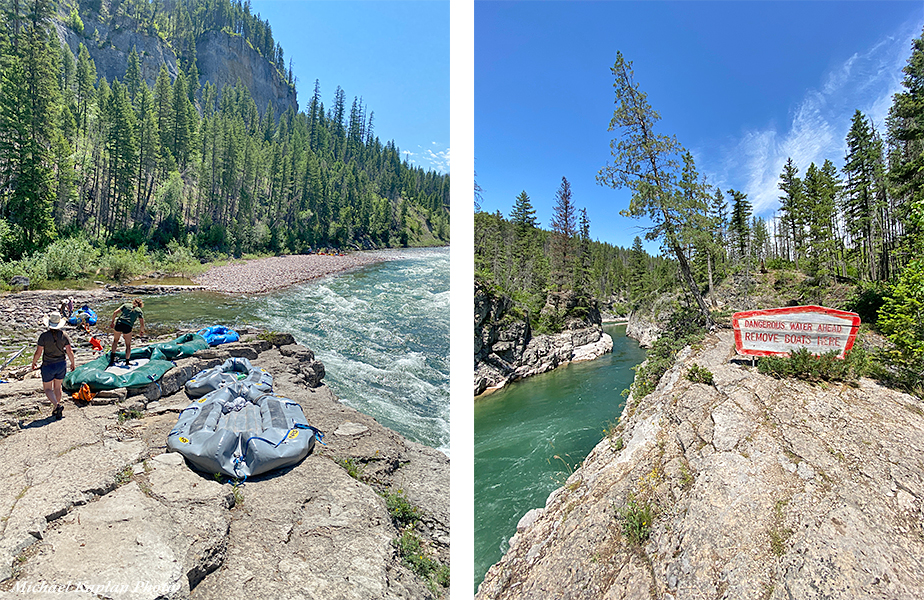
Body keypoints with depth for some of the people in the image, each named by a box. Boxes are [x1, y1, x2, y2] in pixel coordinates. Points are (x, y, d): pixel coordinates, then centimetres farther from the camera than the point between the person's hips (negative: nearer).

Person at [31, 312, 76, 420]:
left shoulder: (44, 336, -13)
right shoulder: (63, 335, -6)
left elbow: (38, 353, -10)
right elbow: (70, 352, -4)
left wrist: (33, 362, 9)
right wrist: (73, 363, 10)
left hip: (48, 366, -3)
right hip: (61, 364, 3)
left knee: (48, 388, 9)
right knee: (57, 387, 18)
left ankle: (57, 405, -14)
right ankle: (56, 410, 24)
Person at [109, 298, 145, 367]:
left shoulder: (126, 305, 15)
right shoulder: (139, 311, 10)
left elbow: (115, 313, 6)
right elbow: (142, 324, 4)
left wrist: (112, 322, 18)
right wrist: (141, 330, 21)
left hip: (118, 324, 2)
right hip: (127, 327, -2)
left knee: (115, 340, 27)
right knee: (128, 345, 14)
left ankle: (112, 360, 31)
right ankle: (127, 363, 16)